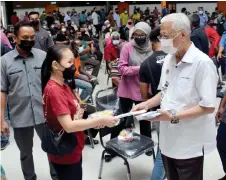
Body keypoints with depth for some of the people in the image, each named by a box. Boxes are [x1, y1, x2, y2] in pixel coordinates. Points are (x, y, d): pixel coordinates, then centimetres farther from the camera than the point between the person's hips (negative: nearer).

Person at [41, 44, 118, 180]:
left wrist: (94, 121, -4)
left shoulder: (63, 86, 5)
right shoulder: (54, 90, -24)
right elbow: (69, 126, -29)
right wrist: (100, 121, -25)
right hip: (65, 155, -9)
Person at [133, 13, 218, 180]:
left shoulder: (202, 63, -19)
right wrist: (147, 104, -1)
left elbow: (208, 106, -21)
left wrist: (174, 116, -26)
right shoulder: (168, 59, 4)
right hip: (168, 139, 7)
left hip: (189, 144, -7)